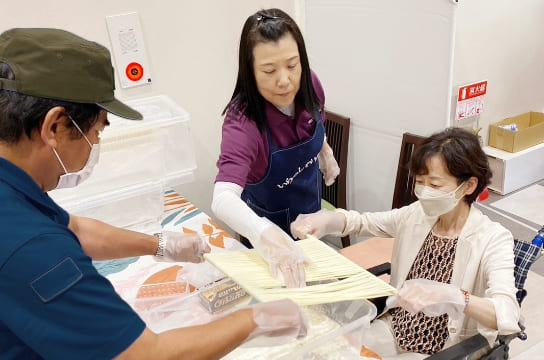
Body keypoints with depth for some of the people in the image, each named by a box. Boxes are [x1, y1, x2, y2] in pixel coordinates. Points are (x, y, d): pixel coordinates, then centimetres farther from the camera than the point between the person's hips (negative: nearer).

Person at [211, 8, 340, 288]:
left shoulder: (308, 86, -23)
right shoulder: (243, 123, -40)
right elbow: (223, 199, -54)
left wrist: (326, 154, 14)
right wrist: (264, 233, -71)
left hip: (310, 211, 5)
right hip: (270, 222, -5)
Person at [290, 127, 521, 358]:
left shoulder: (493, 240, -19)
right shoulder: (417, 214, -4)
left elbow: (508, 315, -32)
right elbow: (363, 222, 7)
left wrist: (452, 298, -53)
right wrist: (325, 219, -16)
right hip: (393, 330, 5)